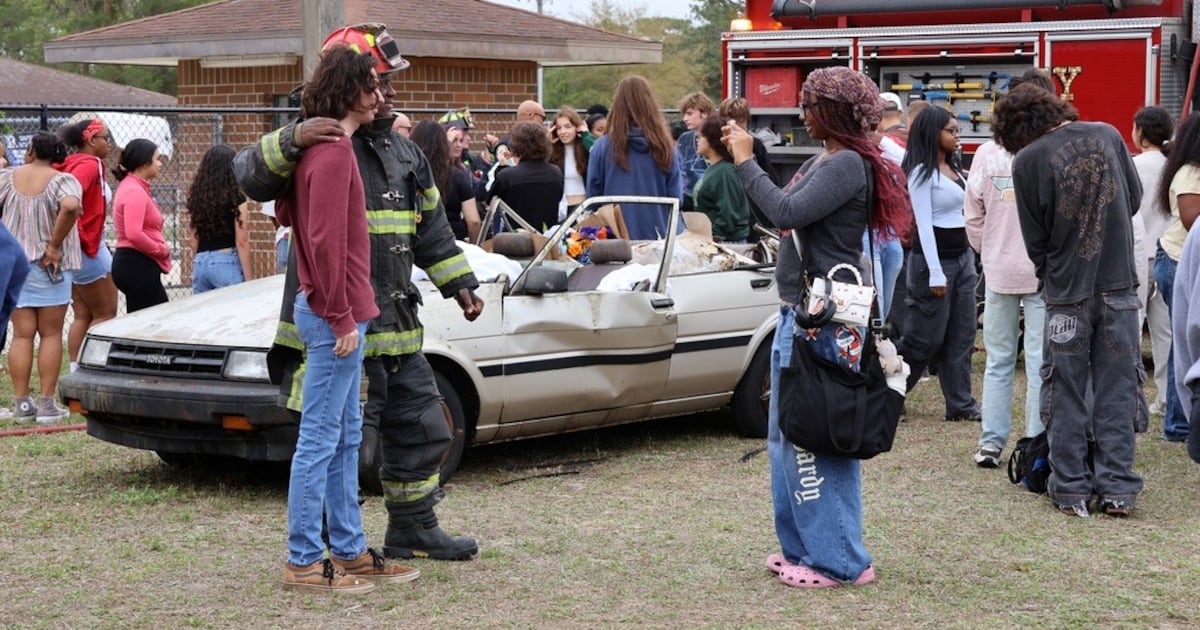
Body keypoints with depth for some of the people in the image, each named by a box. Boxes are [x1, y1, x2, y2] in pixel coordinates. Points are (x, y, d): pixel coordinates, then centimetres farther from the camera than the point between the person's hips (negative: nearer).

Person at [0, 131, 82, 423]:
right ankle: (47, 404, 3)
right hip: (50, 267, -3)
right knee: (51, 334, 5)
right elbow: (70, 206, -28)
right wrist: (54, 245, -18)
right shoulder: (63, 181, -8)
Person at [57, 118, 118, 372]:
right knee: (105, 314, -2)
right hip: (89, 249, -9)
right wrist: (77, 236, -24)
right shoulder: (90, 164, -15)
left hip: (75, 251, 9)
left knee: (83, 316, 12)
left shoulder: (73, 163, 13)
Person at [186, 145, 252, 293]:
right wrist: (249, 279, -6)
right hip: (227, 262, -5)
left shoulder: (197, 196, 7)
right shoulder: (235, 198, -7)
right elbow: (241, 242, -9)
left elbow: (194, 240, 13)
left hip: (200, 263, 5)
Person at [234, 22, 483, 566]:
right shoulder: (321, 147, -11)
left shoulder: (402, 153, 14)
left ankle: (413, 531, 32)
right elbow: (249, 174, -26)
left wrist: (460, 284, 19)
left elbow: (431, 230, 23)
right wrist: (292, 139, -42)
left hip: (397, 333, 8)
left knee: (422, 431, 17)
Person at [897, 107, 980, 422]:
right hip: (935, 258, -8)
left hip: (963, 257, 8)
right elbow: (924, 224, -16)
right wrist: (935, 273, -20)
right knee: (923, 339, -3)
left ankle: (961, 404, 10)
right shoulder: (922, 172, -11)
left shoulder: (953, 168, 14)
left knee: (961, 337, 7)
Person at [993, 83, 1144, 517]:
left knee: (1066, 396, 8)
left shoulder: (1028, 160, -9)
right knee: (1117, 391, 8)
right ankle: (1116, 489, 8)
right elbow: (1135, 199, 13)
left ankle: (1071, 489, 10)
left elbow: (1035, 238, -2)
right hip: (1119, 284, 3)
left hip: (1067, 292, -3)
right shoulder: (1108, 135, 1)